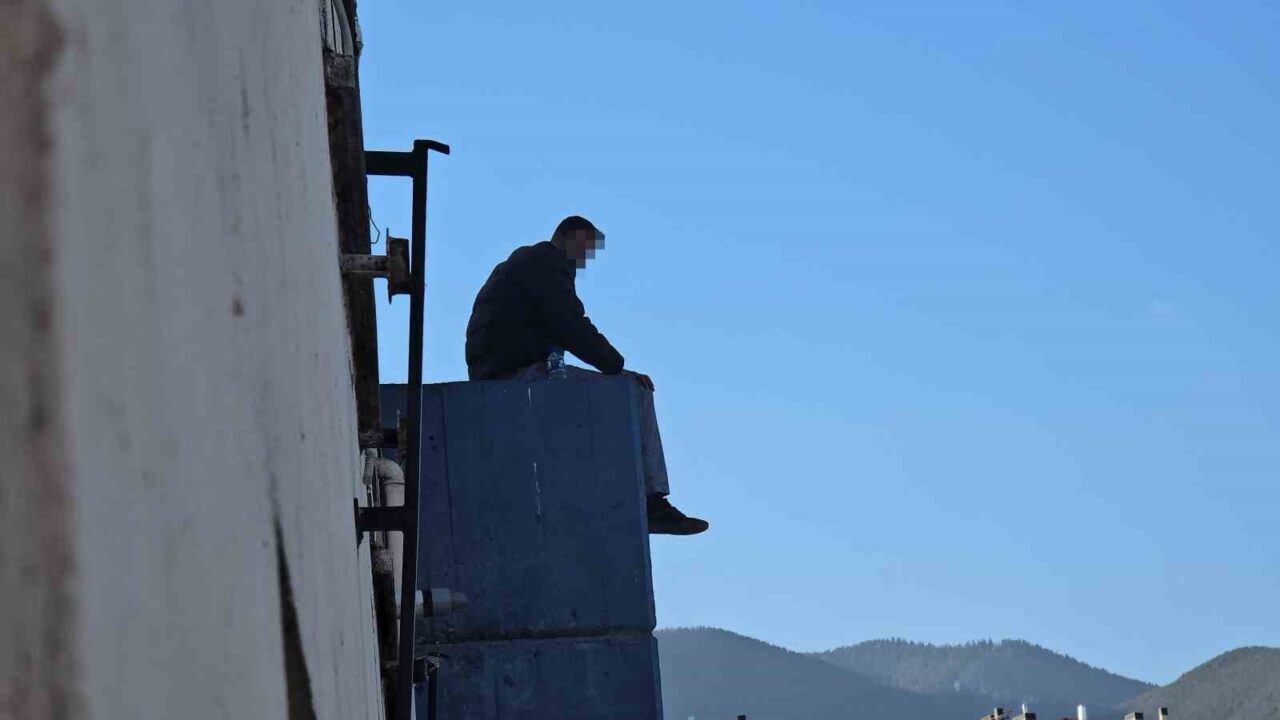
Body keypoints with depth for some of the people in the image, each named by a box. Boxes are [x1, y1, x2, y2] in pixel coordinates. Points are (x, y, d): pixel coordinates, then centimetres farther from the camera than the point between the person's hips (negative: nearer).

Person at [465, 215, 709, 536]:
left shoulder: (521, 262, 29)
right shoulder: (547, 262, -4)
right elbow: (571, 326, -15)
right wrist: (618, 367, -9)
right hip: (524, 373, -11)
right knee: (635, 392, -11)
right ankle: (653, 503, -12)